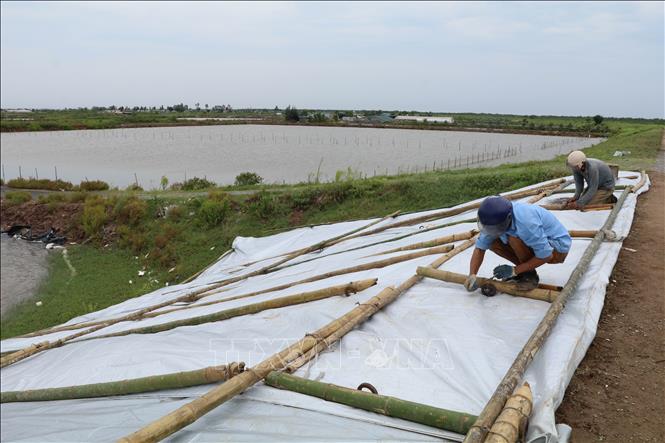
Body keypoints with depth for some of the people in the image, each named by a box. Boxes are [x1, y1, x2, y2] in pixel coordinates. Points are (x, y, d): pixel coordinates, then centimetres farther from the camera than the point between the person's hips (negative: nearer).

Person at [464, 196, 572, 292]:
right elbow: (480, 248, -8)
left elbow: (546, 256, -29)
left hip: (558, 247, -7)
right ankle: (524, 270, 6)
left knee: (515, 239, -32)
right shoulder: (494, 220, -15)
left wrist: (514, 270, -24)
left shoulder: (526, 222, -37)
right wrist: (472, 275, -20)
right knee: (493, 242, -9)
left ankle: (530, 276, -10)